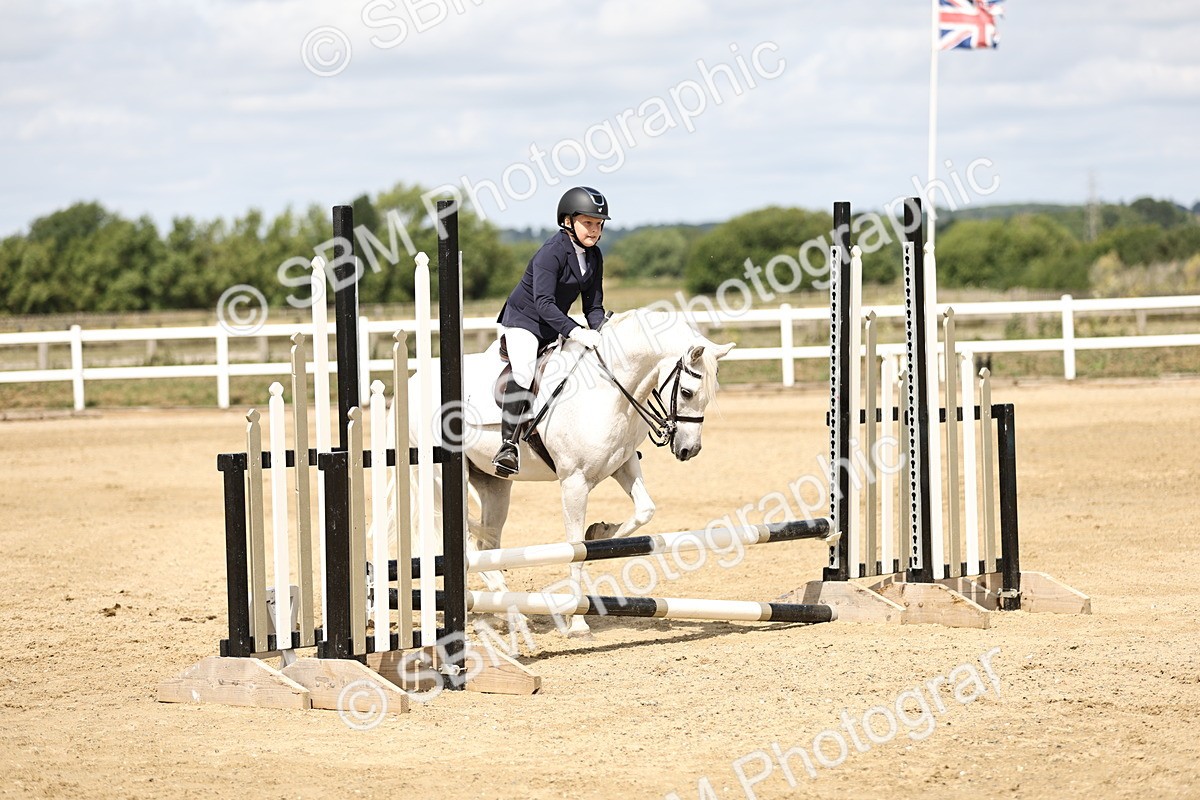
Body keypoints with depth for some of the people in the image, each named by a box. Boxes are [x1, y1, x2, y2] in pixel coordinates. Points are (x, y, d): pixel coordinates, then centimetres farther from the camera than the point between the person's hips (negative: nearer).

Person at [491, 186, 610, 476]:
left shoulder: (594, 257, 1)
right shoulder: (551, 253, -22)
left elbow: (594, 305, 5)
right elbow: (544, 302, -32)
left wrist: (599, 330, -16)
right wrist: (576, 332, -41)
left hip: (555, 327, 8)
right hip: (523, 320, -8)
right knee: (523, 374, -29)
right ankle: (508, 445, -30)